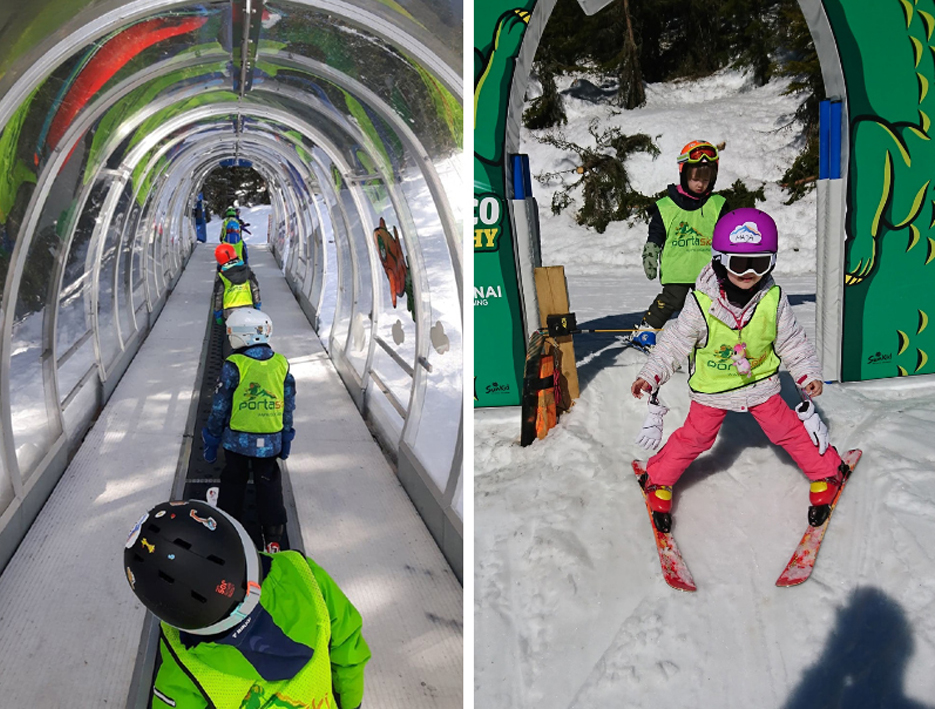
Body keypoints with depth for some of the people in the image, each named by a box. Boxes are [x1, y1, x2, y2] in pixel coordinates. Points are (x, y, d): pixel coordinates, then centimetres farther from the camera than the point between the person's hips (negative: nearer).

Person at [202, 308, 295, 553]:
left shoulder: (233, 366, -16)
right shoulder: (282, 364, -4)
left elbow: (219, 408, -9)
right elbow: (289, 405, 4)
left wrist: (211, 439, 3)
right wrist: (285, 437, 15)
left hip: (237, 440, -2)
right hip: (270, 441, 2)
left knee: (233, 484, 15)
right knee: (269, 485, 12)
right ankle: (273, 539, 13)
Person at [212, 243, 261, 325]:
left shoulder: (221, 277, -1)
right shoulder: (247, 270, 7)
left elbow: (217, 296, 4)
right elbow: (255, 289, 12)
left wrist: (217, 314, 14)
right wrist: (257, 306, 22)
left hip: (230, 311, -3)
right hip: (248, 308, 3)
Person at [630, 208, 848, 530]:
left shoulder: (774, 300, -14)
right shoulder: (702, 302, -21)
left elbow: (792, 342, 0)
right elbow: (676, 342, -11)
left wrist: (809, 374, -7)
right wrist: (650, 375, -15)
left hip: (761, 382, 2)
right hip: (711, 388, -1)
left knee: (788, 430, 7)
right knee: (695, 437, 3)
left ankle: (826, 473, 31)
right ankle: (658, 482, 23)